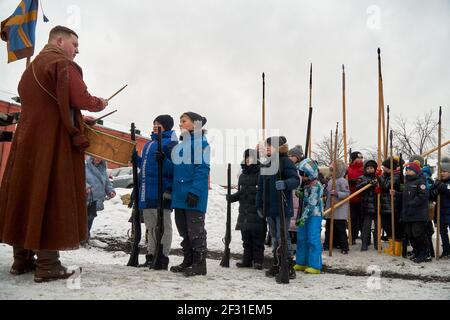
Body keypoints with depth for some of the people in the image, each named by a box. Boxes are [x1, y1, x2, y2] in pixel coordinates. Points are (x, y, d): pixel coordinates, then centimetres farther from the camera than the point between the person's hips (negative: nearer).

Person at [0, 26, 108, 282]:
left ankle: (22, 258, 15)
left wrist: (77, 120, 17)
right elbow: (80, 99, -17)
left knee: (26, 193, 9)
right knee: (53, 196, -7)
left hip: (28, 138, 9)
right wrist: (100, 104, 4)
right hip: (55, 140, -9)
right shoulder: (62, 63, -5)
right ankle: (48, 264, -7)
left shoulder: (33, 66, 23)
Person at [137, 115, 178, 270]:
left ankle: (163, 257, 3)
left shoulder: (170, 144, -5)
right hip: (147, 193, 9)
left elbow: (174, 168, -12)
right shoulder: (149, 143, 20)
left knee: (163, 226, -1)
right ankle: (151, 256, 24)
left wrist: (164, 161, -29)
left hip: (162, 191, -9)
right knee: (150, 226, 15)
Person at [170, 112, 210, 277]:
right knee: (183, 230, 14)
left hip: (193, 195, -9)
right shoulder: (182, 144, 18)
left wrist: (195, 191, -23)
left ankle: (199, 264, 7)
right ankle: (188, 261, 25)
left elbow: (202, 169, -17)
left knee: (195, 230, -2)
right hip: (179, 194, 9)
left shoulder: (200, 142, -9)